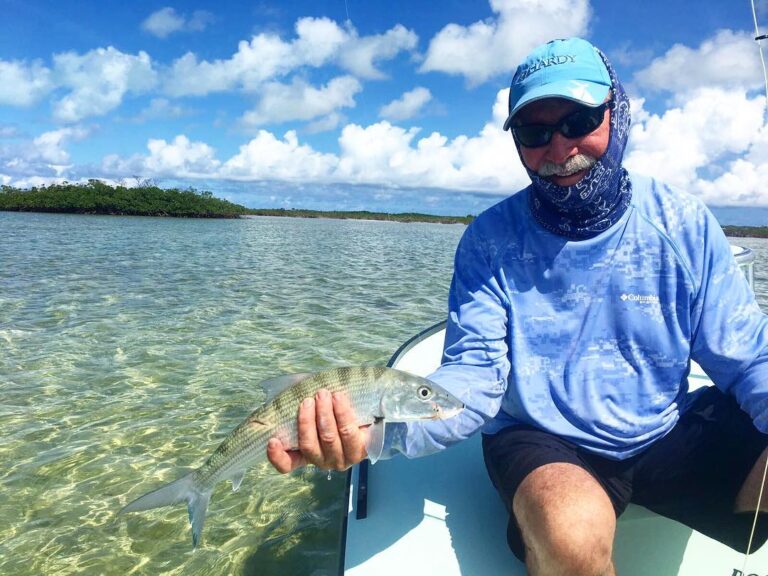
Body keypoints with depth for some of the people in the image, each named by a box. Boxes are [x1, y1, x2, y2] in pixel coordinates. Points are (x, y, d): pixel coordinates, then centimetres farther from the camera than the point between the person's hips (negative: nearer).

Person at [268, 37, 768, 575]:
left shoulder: (684, 222, -3)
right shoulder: (490, 242, -9)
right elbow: (474, 377, -16)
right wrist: (380, 429, -37)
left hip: (672, 435, 3)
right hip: (544, 442, -2)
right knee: (572, 532, -34)